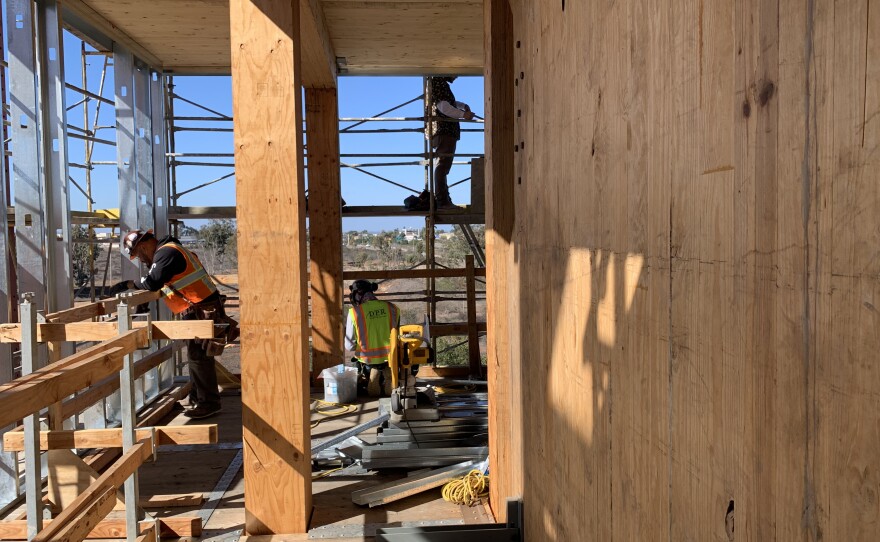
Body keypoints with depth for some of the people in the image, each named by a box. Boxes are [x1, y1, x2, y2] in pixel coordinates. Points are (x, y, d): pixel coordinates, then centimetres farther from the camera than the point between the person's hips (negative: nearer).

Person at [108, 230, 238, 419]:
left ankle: (209, 403, 1)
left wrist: (127, 284, -14)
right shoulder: (167, 251, 17)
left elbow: (152, 282, -26)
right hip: (198, 311, 11)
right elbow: (159, 283, 25)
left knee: (198, 356, -6)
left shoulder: (167, 252, -16)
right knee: (195, 356, 18)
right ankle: (197, 397, 29)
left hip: (204, 311, -11)